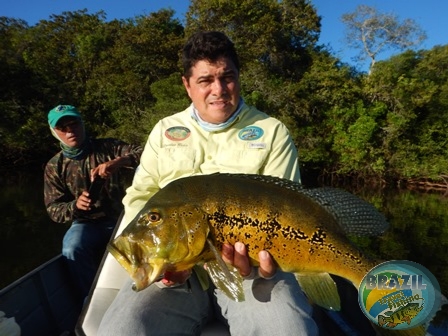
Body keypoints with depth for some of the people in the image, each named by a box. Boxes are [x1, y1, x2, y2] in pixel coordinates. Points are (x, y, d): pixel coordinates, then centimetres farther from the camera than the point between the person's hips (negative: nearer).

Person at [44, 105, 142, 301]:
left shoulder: (108, 147, 0)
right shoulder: (55, 167, 5)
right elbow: (53, 210, 3)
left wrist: (118, 161, -34)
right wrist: (75, 206, -20)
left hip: (121, 216, -1)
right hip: (87, 223, 1)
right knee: (72, 249, -31)